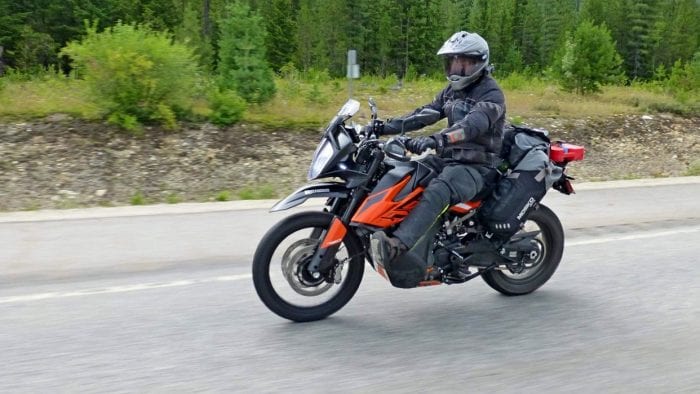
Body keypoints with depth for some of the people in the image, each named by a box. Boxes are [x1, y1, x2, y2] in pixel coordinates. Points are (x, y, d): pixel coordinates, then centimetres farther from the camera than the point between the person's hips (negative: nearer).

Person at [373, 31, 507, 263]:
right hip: (448, 159, 10)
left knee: (437, 191, -38)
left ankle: (397, 245, -54)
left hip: (476, 167, -10)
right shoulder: (453, 90, 19)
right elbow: (426, 113, 13)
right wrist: (385, 127, 0)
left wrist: (436, 139, -46)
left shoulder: (491, 94, -10)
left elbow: (473, 124, -29)